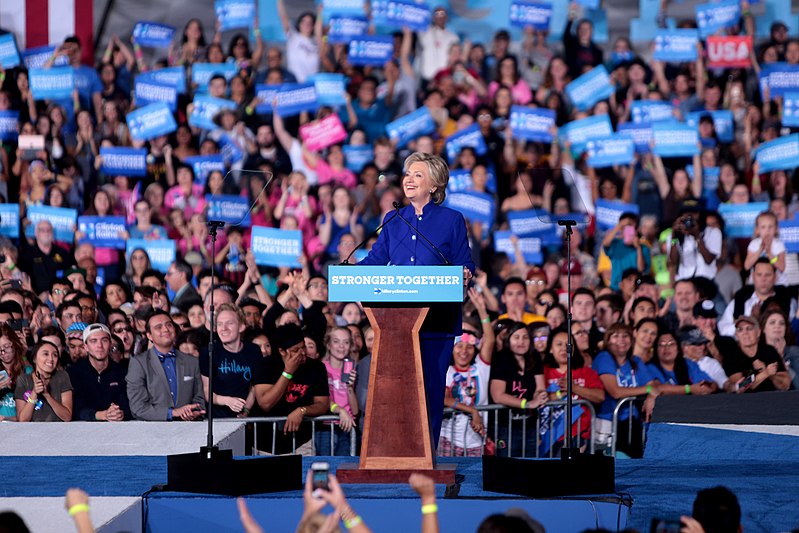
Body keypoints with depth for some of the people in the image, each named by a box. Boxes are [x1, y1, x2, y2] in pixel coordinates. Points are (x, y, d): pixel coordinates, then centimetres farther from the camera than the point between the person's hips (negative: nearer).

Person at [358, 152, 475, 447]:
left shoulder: (451, 220, 4)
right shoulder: (393, 220, 14)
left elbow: (465, 263, 3)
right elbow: (376, 259, 14)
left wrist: (464, 275, -20)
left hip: (437, 319, -3)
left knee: (431, 384, -2)